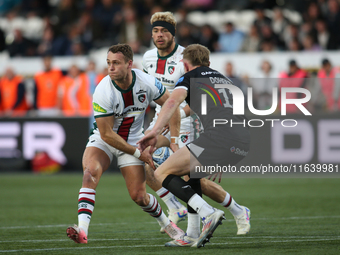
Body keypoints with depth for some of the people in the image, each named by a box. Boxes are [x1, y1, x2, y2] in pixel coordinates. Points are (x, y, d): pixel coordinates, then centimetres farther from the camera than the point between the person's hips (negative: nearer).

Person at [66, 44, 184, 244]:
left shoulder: (147, 83, -18)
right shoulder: (103, 92, -26)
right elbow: (107, 134, -22)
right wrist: (138, 153, -19)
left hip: (133, 141, 2)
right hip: (103, 140, -2)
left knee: (139, 196, -3)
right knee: (90, 172, -31)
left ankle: (167, 224, 28)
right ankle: (82, 231, -40)